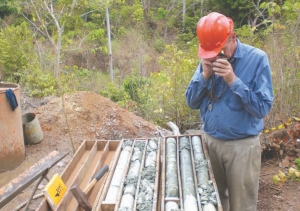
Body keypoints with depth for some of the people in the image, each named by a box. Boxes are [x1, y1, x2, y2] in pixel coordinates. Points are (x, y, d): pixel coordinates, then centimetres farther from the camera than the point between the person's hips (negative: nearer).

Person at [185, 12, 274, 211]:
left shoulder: (257, 59, -13)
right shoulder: (208, 60, 0)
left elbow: (262, 108, -17)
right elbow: (191, 102, 0)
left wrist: (234, 81, -26)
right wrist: (204, 76, -15)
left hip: (242, 145, -4)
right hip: (210, 141, 4)